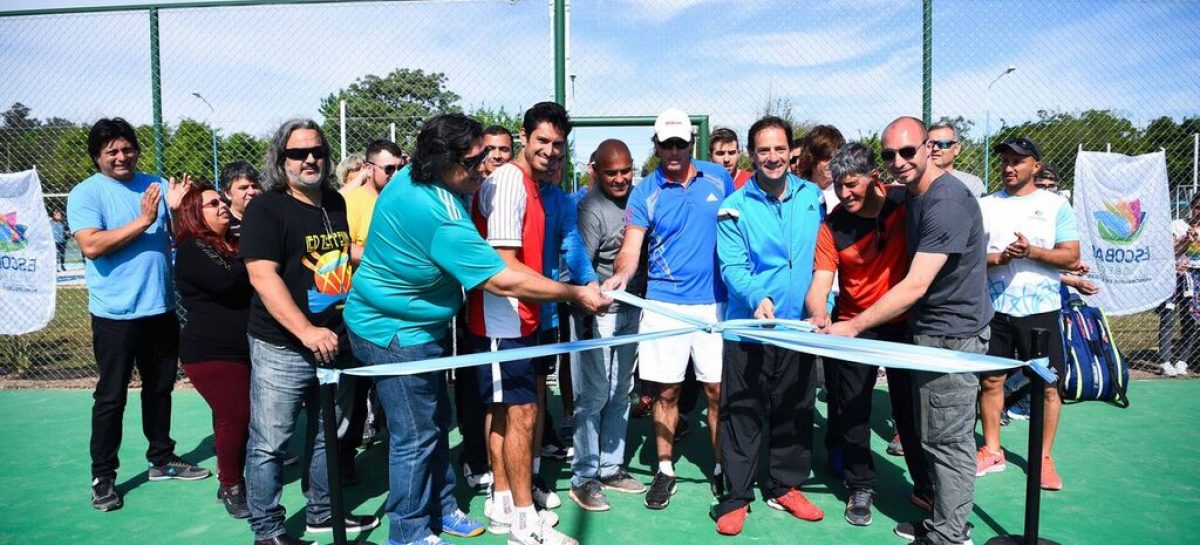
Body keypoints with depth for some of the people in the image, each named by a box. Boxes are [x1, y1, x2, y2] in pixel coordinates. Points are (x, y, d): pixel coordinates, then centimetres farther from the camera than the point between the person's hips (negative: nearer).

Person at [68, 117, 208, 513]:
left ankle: (162, 459, 31)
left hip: (162, 308, 5)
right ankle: (103, 476, 16)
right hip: (115, 313, -5)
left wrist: (178, 209, -12)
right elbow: (91, 245, -21)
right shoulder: (85, 193, -7)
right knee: (111, 396, 4)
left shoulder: (157, 185, 6)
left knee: (160, 388, 17)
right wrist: (143, 221, -23)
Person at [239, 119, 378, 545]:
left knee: (328, 436, 18)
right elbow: (262, 275, -20)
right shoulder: (266, 209, -11)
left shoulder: (338, 203, 8)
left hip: (336, 342, 7)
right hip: (281, 349, -6)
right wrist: (306, 332, -29)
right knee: (269, 443, 2)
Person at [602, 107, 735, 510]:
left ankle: (722, 469, 22)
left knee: (718, 390, 5)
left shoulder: (719, 178, 4)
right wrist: (621, 274, -30)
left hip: (715, 302, 1)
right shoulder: (644, 192, -1)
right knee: (666, 390, 7)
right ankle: (664, 469, 22)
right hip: (664, 304, -1)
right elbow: (631, 248, -8)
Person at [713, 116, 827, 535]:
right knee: (743, 414, 3)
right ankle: (736, 497, 16)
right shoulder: (735, 207, -4)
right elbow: (733, 267, -12)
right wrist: (757, 299, -30)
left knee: (795, 412, 14)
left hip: (799, 326, 3)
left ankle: (785, 488, 32)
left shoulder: (813, 197, 5)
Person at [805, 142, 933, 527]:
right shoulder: (832, 226, -11)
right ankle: (861, 488, 24)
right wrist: (820, 315, -37)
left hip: (904, 322, 0)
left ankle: (925, 486, 27)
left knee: (910, 407, 10)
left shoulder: (905, 202, -9)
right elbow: (820, 282, -19)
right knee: (853, 409, 7)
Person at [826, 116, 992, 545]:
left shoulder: (947, 201, -21)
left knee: (947, 439, -1)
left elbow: (915, 286, -26)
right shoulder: (912, 193, 10)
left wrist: (853, 326, -23)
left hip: (952, 334, -10)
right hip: (931, 331, 10)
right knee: (939, 435, 17)